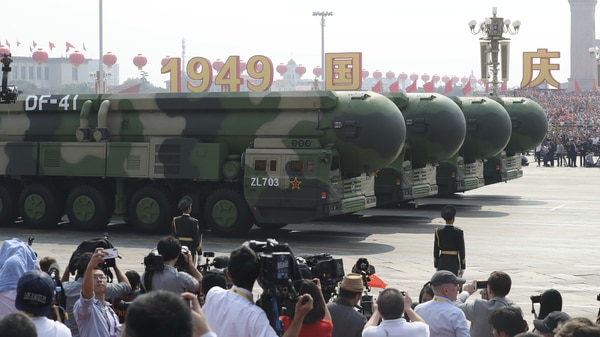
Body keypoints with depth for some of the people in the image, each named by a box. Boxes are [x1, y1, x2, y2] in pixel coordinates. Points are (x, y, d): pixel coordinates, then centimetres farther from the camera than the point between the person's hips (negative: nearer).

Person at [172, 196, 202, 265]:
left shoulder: (175, 220, 0)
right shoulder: (193, 222, -13)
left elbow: (173, 236, 4)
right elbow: (196, 238, -11)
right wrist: (199, 252, -3)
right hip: (191, 249, -4)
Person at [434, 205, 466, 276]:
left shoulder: (438, 232, -4)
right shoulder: (459, 232, -11)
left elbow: (436, 251, 1)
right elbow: (462, 251, -8)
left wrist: (436, 266, 10)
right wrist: (463, 268, -1)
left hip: (442, 263, 3)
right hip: (454, 263, -3)